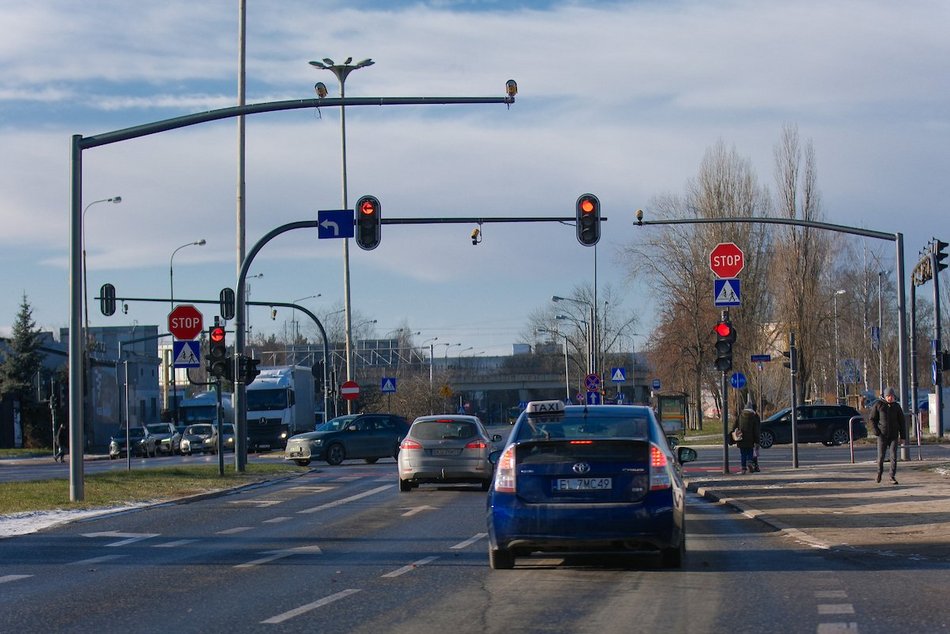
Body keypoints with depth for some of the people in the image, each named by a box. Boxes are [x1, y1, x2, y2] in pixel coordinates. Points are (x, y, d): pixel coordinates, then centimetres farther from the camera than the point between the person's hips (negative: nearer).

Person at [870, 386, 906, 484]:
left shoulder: (896, 406, 4)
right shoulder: (878, 405, -1)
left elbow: (901, 422, 9)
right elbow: (872, 419, 3)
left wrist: (902, 436, 5)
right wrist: (876, 431, -9)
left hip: (894, 435, 1)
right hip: (882, 435, -1)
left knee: (894, 456, -6)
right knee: (881, 456, 0)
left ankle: (892, 477, -1)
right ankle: (879, 472, 26)